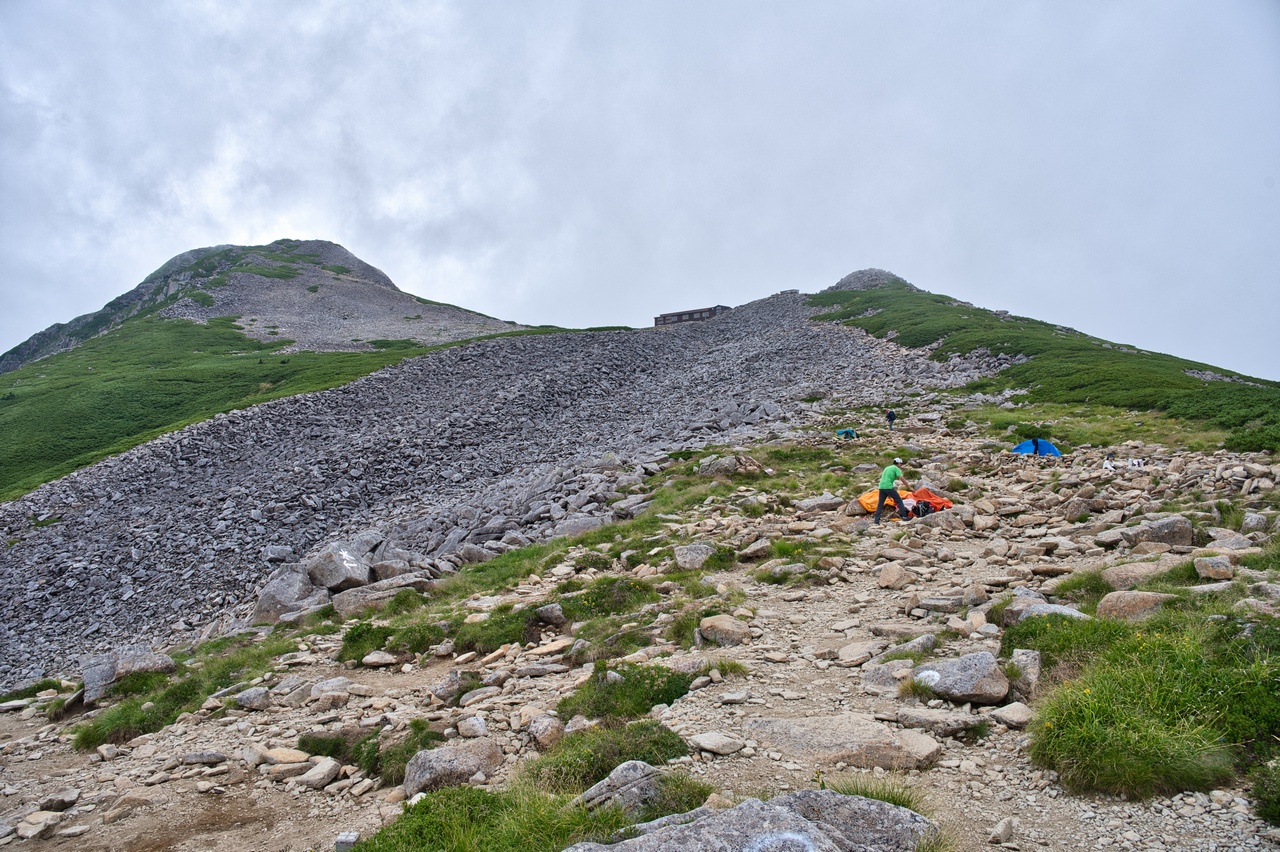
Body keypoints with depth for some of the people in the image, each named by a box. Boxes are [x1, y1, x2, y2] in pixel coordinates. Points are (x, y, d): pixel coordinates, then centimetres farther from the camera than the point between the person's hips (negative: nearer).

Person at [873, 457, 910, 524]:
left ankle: (876, 521, 5)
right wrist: (909, 487, -4)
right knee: (899, 501, 5)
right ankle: (904, 516, -1)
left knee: (880, 504, 9)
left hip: (881, 487, 7)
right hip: (889, 487, -7)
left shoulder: (887, 468, 26)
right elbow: (902, 478, -8)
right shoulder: (896, 469, 4)